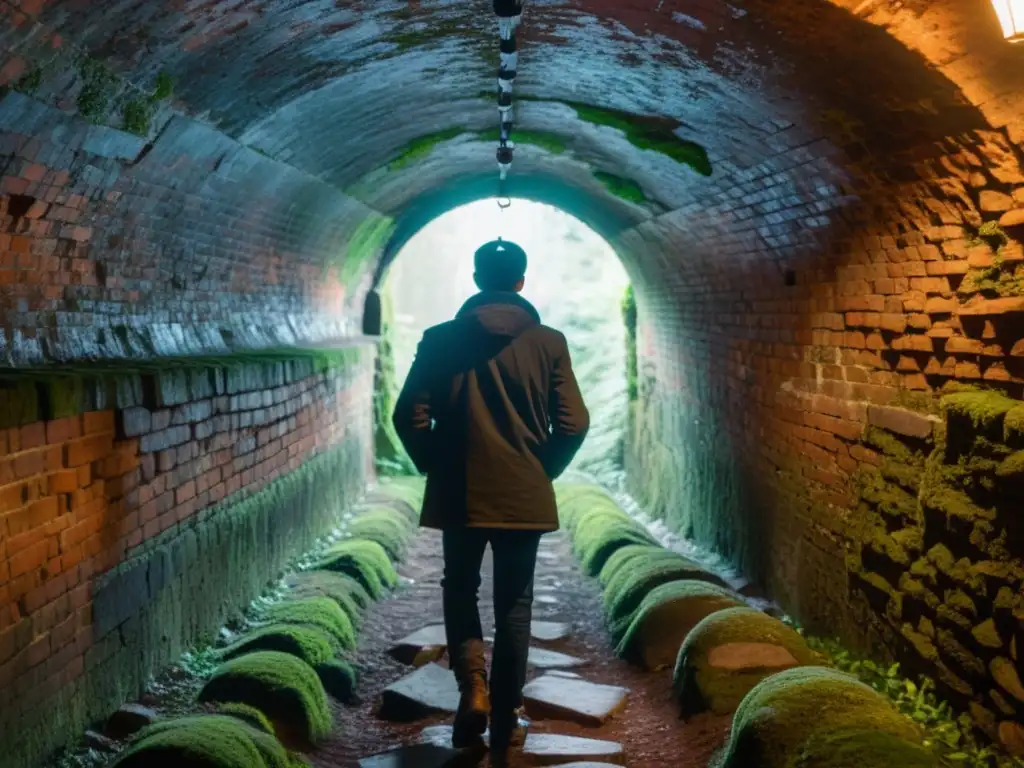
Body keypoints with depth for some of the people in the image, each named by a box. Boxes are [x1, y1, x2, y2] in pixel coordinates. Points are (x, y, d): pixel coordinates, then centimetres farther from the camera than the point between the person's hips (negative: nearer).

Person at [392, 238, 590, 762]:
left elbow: (410, 416, -7)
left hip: (459, 494, 0)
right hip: (525, 496, 0)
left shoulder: (440, 340, -4)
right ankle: (504, 725, 16)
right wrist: (543, 470, 9)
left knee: (460, 590, 20)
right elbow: (573, 424, -7)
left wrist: (434, 467, 9)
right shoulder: (549, 343, -4)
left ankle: (472, 687, -1)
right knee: (513, 606, 11)